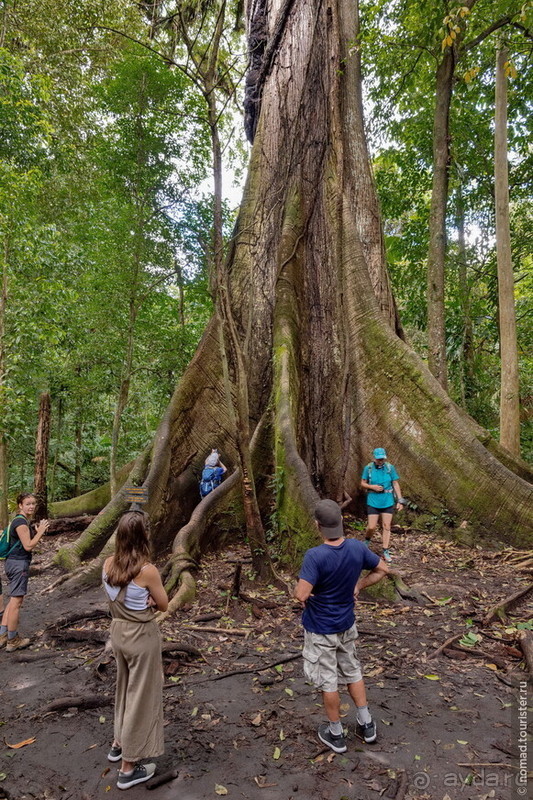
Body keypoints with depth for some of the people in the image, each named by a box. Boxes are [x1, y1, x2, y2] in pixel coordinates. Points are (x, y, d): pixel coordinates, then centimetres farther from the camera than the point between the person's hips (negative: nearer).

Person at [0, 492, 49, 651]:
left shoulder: (24, 521, 13)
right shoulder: (21, 522, -18)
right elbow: (28, 546, -21)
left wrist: (37, 531, 5)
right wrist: (41, 531, -14)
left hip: (15, 562, 10)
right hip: (19, 564, -10)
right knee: (16, 602, -1)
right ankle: (13, 641, 9)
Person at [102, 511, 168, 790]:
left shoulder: (108, 564, -8)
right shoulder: (147, 571, -27)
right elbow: (163, 605, -13)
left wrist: (143, 600, -7)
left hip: (118, 631, 7)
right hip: (142, 636, -7)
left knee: (125, 688, 27)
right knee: (141, 696, 11)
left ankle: (119, 743, 47)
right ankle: (129, 767, 25)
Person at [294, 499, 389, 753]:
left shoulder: (315, 556, -31)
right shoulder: (357, 548, -14)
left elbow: (301, 594, -36)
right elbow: (383, 569, 0)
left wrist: (298, 591, -14)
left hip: (320, 630, -5)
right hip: (347, 624, 5)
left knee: (328, 681, 14)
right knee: (352, 672, 25)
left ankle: (336, 734, 32)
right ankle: (366, 724, 38)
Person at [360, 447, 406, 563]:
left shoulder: (390, 468, -5)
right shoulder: (368, 468, -6)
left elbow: (395, 484, 0)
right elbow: (363, 484, 2)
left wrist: (400, 501, -3)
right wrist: (373, 487, -17)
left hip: (388, 502, 1)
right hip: (373, 502, -1)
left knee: (386, 527, 4)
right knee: (372, 527, 0)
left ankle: (386, 552, 14)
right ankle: (367, 541, 31)